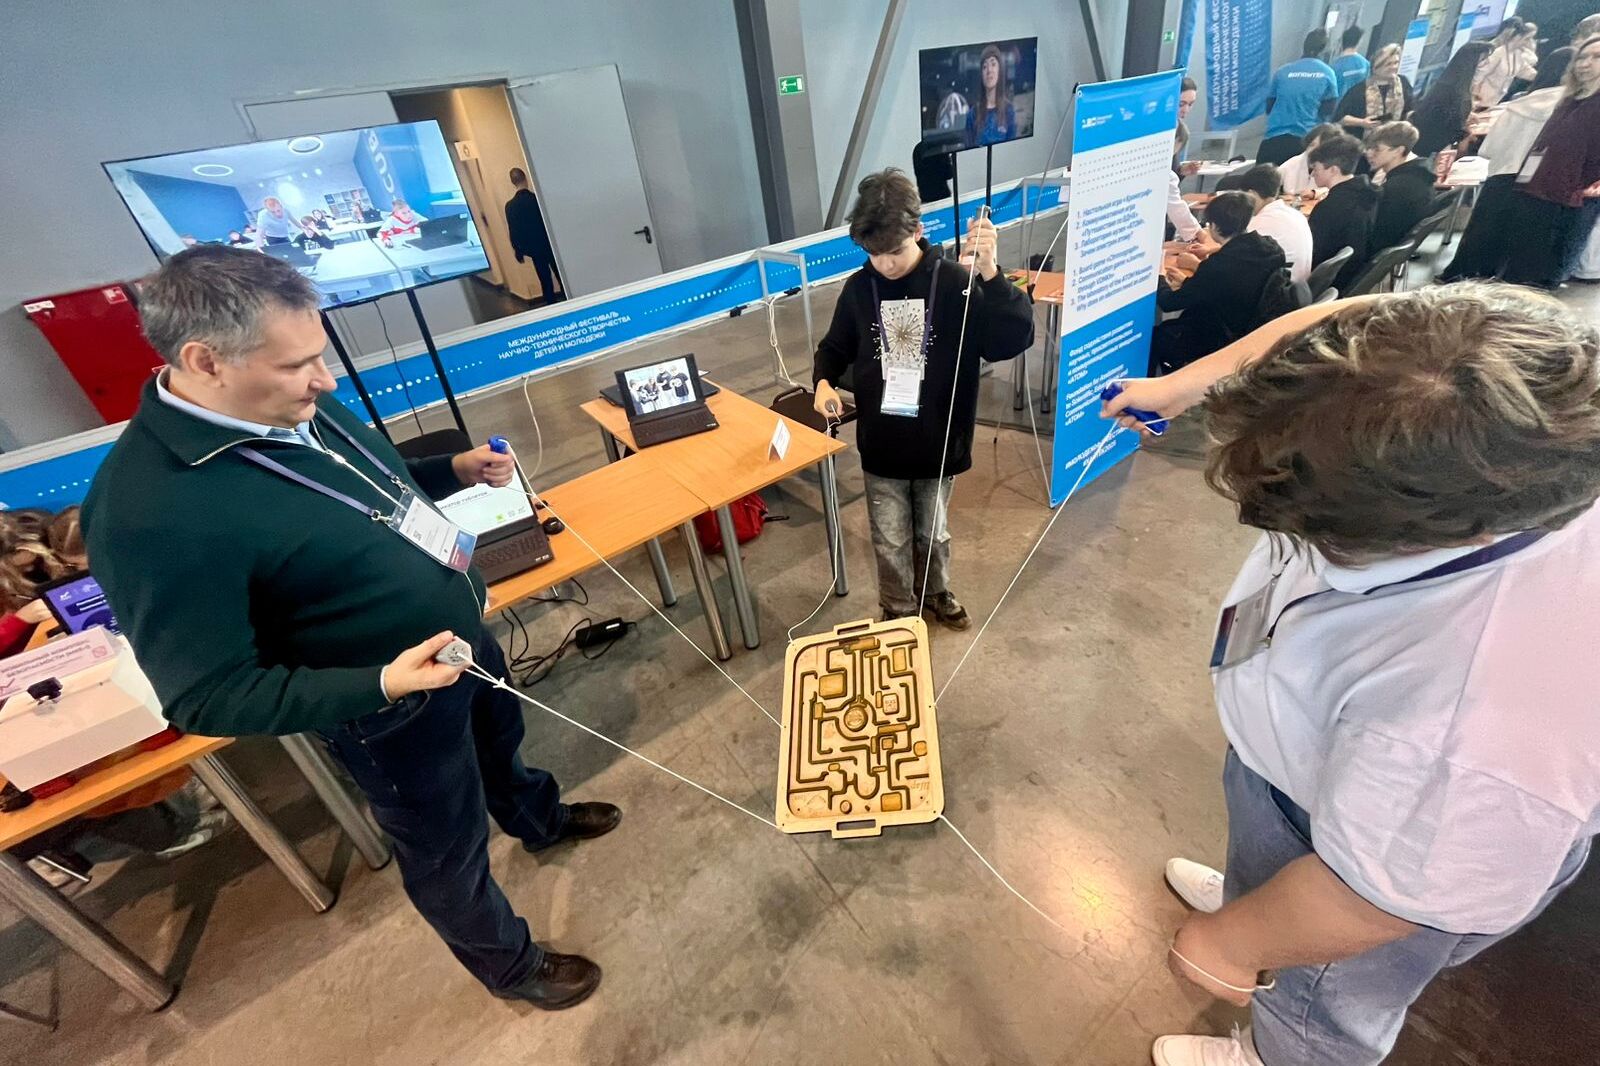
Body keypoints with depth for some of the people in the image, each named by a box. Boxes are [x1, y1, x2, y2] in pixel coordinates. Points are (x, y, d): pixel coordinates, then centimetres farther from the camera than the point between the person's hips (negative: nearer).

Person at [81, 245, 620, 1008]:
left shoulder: (295, 409, -8)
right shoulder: (150, 514, -32)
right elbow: (206, 697, -26)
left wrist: (455, 470, -3)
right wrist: (378, 686, -38)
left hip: (462, 634, 8)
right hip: (395, 713, -8)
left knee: (500, 737, 33)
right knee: (448, 848, 18)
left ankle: (541, 821, 66)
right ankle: (510, 964, 47)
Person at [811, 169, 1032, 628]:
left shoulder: (954, 283, -12)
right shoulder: (858, 289, -5)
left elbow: (1014, 339, -23)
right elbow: (835, 347, 10)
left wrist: (989, 272, -35)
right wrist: (824, 381, -11)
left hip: (938, 442, -1)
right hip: (881, 444, 1)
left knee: (933, 532, 20)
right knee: (891, 540, 14)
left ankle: (937, 594, 48)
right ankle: (898, 609, 38)